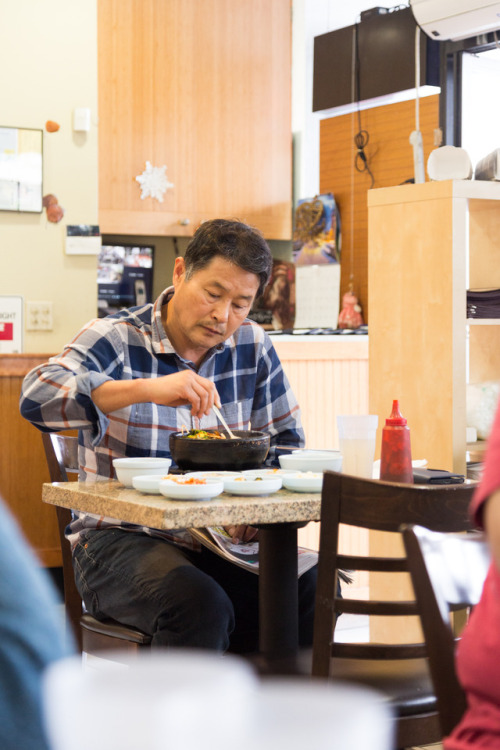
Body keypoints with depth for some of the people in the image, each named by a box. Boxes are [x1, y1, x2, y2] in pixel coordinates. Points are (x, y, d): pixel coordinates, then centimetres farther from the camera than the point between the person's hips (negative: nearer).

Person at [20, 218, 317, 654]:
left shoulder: (253, 346, 8)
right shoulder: (115, 339, -6)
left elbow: (286, 443, 14)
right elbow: (37, 397, -24)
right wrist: (149, 389, -35)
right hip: (120, 540, -4)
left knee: (311, 589, -21)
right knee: (199, 604, -34)